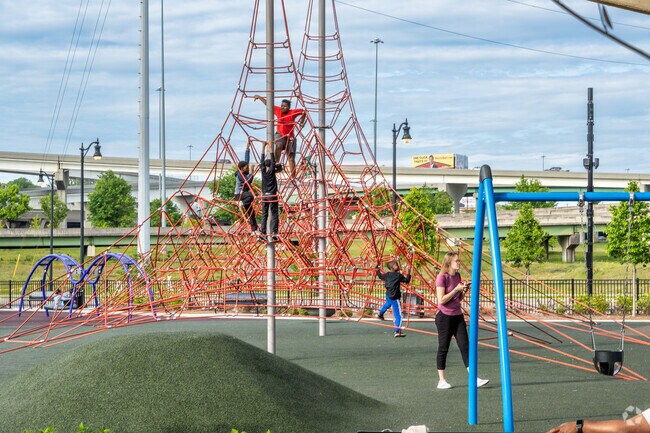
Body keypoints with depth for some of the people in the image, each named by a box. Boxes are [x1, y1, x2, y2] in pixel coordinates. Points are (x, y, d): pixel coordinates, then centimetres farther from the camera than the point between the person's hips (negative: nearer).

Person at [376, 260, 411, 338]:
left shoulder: (387, 275, 4)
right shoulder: (398, 275, -16)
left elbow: (380, 276, 24)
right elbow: (407, 281, -14)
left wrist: (378, 270, 41)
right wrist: (408, 275, 4)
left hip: (388, 295, 8)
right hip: (394, 298, -8)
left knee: (388, 303, 45)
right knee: (398, 315, -6)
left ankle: (380, 314, 67)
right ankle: (397, 331, -14)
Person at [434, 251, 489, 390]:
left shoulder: (457, 276, 10)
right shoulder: (442, 277, -12)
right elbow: (441, 300, -18)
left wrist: (464, 290, -2)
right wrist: (457, 289, -18)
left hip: (457, 315, 7)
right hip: (444, 316, -7)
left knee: (465, 346, 0)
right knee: (443, 348, 1)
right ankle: (441, 381, 9)